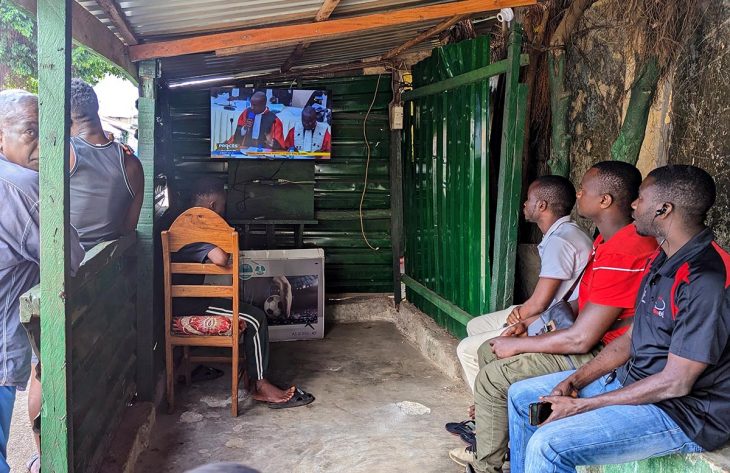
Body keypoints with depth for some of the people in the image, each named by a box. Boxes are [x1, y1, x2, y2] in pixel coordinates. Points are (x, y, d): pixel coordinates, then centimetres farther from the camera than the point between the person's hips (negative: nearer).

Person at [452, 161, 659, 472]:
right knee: (489, 352, 11)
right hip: (588, 338, 10)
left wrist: (517, 345, -14)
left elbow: (580, 339, -27)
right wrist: (531, 325, 5)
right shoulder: (609, 240, 7)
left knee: (492, 379, -13)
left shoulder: (620, 256, -27)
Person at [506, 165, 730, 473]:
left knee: (547, 445, -26)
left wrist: (581, 405, -19)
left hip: (683, 413, -10)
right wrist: (574, 381, 0)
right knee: (521, 395, 10)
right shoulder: (664, 261, 7)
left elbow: (675, 383, -25)